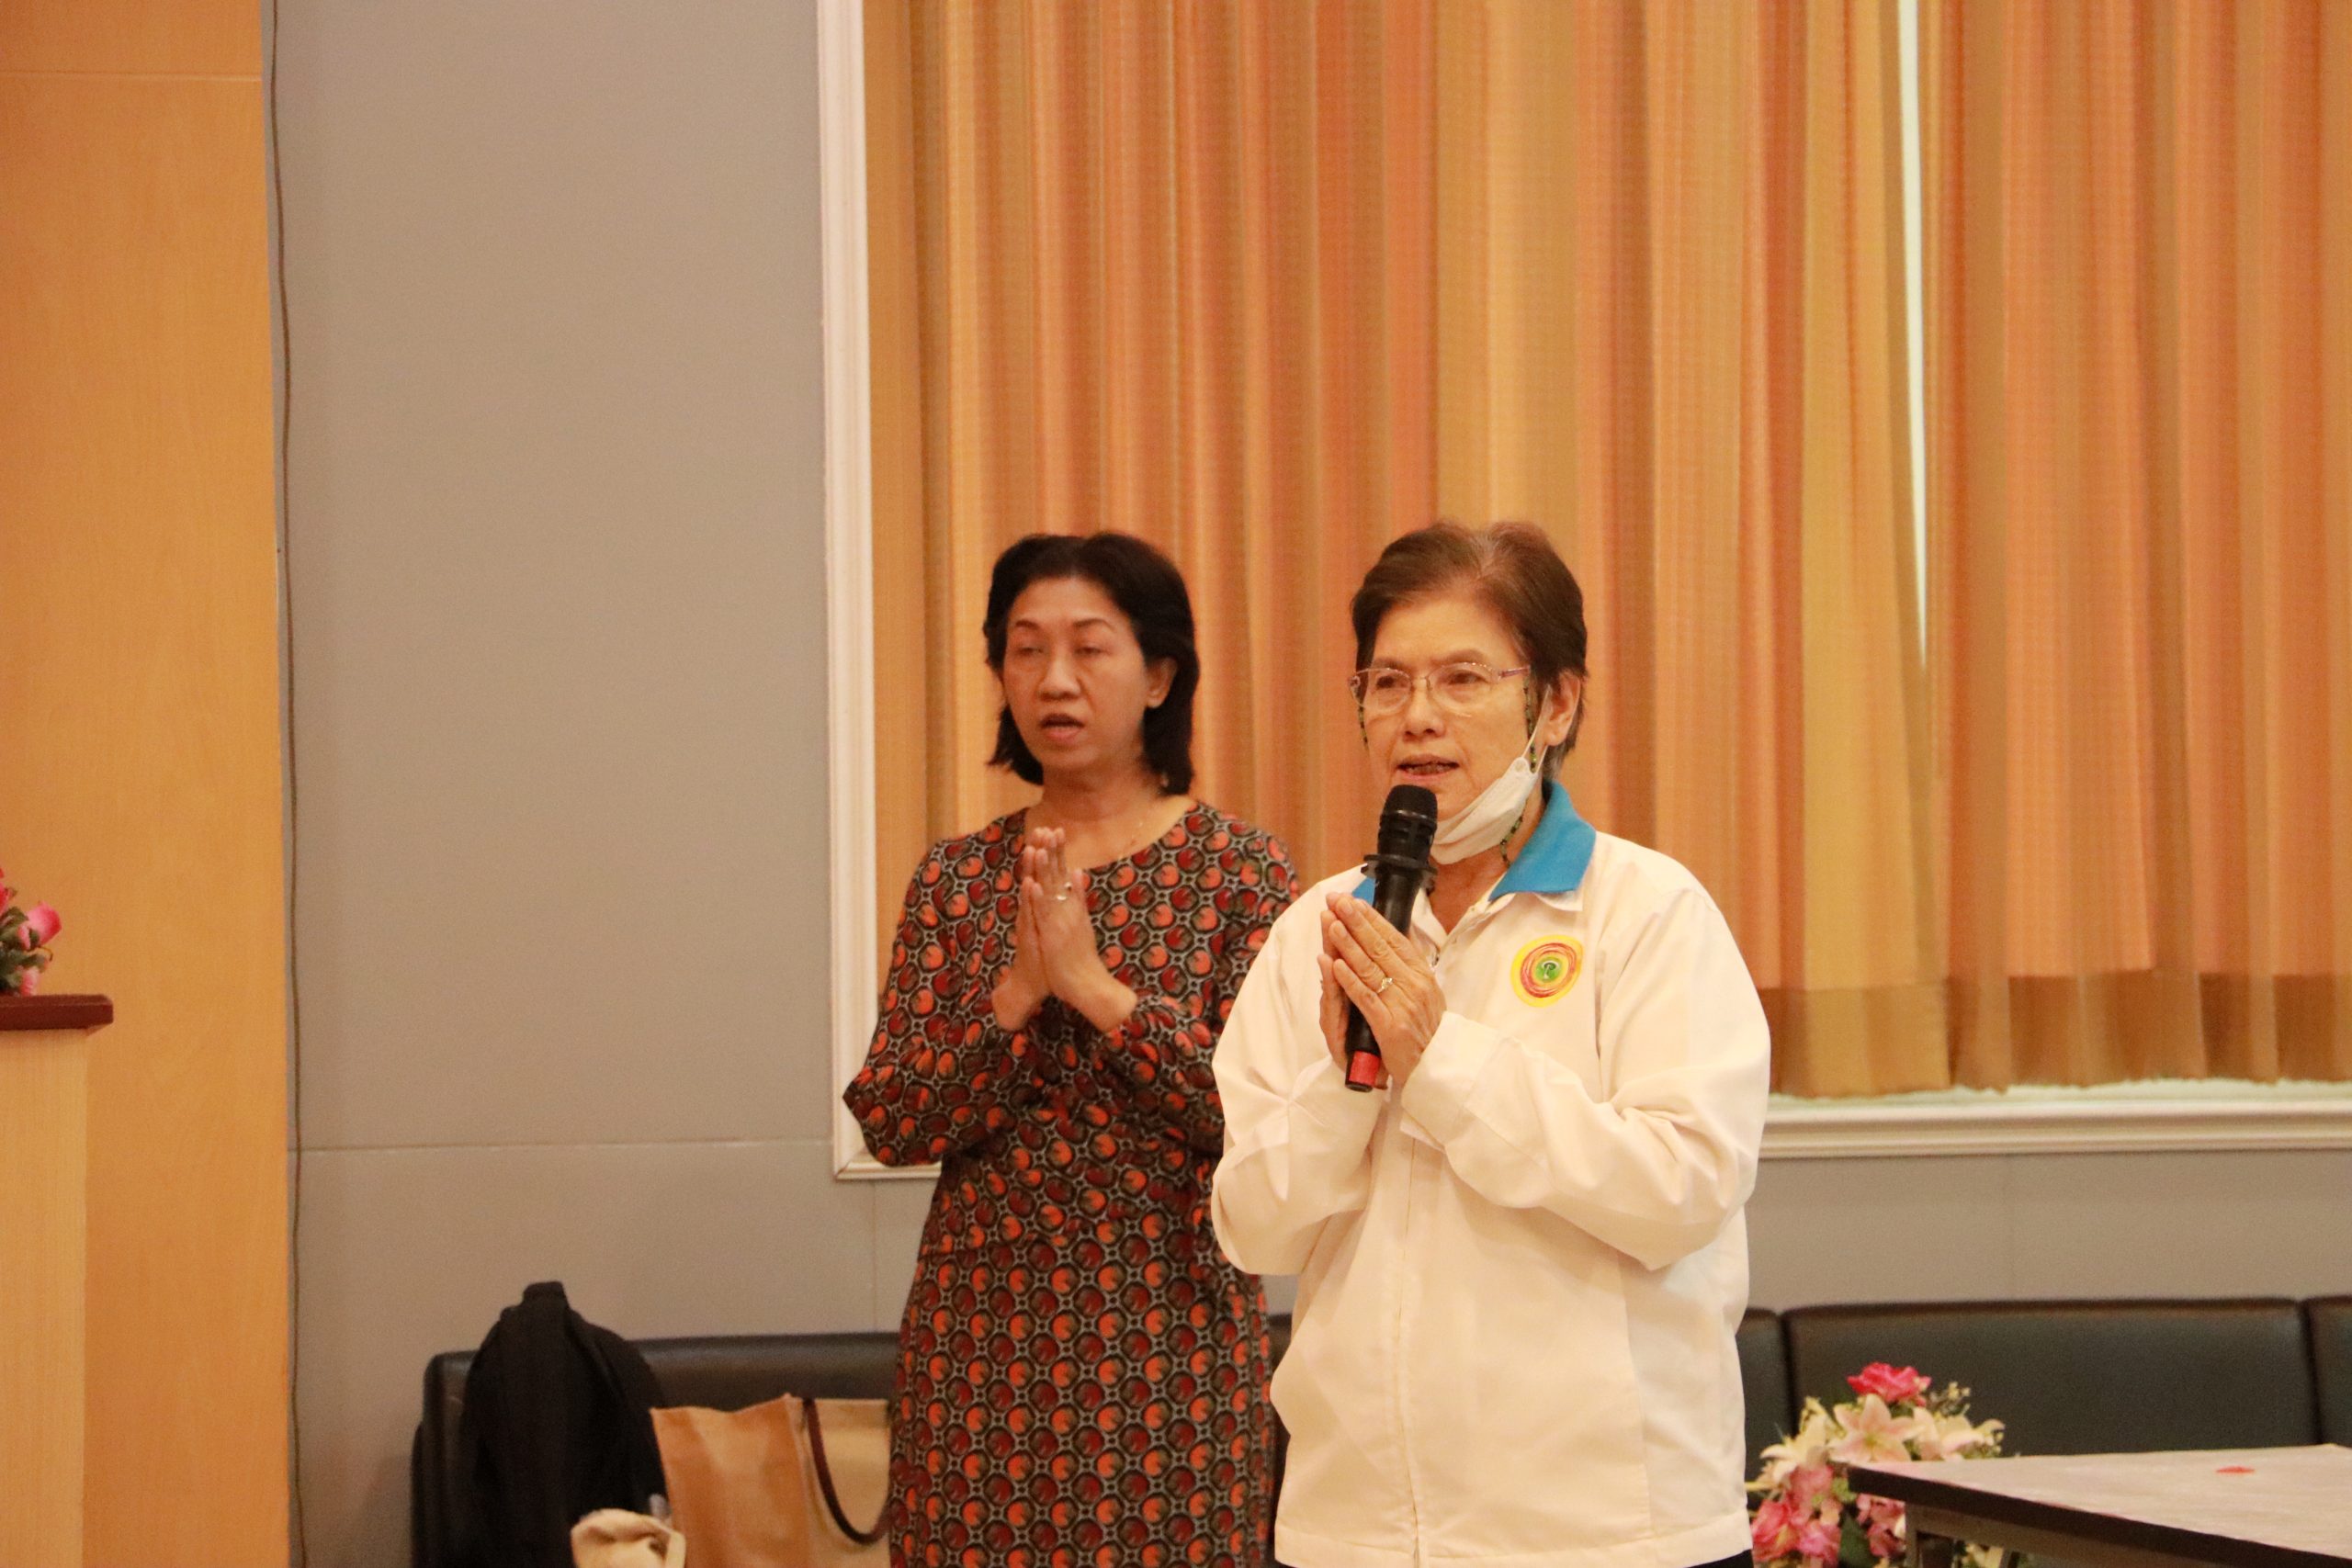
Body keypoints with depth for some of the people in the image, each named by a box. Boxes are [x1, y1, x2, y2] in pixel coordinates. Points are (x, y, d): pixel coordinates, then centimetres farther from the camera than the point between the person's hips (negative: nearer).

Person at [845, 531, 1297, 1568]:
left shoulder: (1237, 867, -1)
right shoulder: (958, 876, 7)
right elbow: (890, 1125, -1)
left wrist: (1099, 987, -19)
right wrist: (1018, 995, -15)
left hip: (1170, 1330, -2)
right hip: (982, 1328, 2)